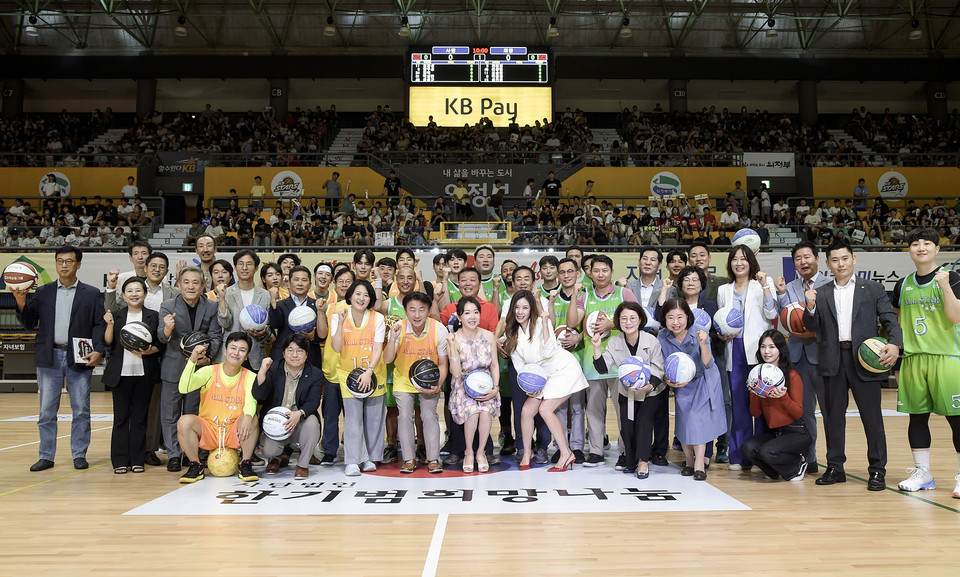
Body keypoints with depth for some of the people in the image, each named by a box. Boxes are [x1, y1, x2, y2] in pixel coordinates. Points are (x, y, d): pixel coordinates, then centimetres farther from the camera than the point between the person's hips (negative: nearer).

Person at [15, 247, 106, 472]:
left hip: (79, 359, -2)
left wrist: (98, 351, -13)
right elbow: (29, 323, 7)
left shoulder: (92, 294, 5)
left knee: (81, 411, 3)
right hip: (49, 358, 2)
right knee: (46, 411, 6)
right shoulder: (43, 292, 10)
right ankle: (46, 456, 16)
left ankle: (79, 455, 13)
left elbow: (100, 325, 0)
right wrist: (21, 302, -9)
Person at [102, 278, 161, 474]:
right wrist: (110, 324, -15)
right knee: (121, 417, 3)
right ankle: (120, 461, 11)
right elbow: (108, 342, -1)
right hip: (121, 373, 0)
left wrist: (149, 351, -13)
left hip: (145, 374, 0)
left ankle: (137, 460, 12)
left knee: (140, 417, 4)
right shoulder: (116, 316, 7)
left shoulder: (153, 316, 6)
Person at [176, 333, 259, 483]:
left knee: (252, 419, -29)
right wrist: (192, 361, -28)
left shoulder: (250, 377, 0)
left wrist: (248, 416, -40)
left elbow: (251, 401, -17)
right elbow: (183, 388, -16)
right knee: (184, 421, -26)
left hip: (234, 434, 0)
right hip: (208, 430, 1)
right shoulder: (210, 371, -1)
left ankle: (245, 465, -12)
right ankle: (195, 466, -5)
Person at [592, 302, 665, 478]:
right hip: (627, 391, 3)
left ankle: (643, 461, -6)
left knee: (644, 419, -18)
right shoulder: (614, 343, -9)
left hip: (651, 391, -3)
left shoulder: (652, 341, -17)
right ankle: (631, 460, 19)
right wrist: (597, 348, -26)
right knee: (626, 424, -3)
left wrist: (650, 385, -33)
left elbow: (659, 370, -14)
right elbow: (602, 368, -12)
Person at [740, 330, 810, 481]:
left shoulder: (792, 375, -10)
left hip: (796, 432, -5)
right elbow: (755, 413, 2)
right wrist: (755, 393, -16)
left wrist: (783, 397, -26)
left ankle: (798, 464, 4)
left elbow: (798, 413, -9)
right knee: (747, 447, -23)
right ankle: (777, 470, 7)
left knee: (767, 451, -29)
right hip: (772, 432, 5)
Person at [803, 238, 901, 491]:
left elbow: (890, 319, 1)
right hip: (833, 362, 2)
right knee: (833, 415, 8)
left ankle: (877, 471, 10)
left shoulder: (873, 289, 7)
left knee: (872, 416, 0)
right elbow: (812, 327, 6)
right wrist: (810, 308, -14)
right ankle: (835, 467, 18)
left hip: (864, 359, -2)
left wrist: (894, 344, -16)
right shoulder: (820, 294, 11)